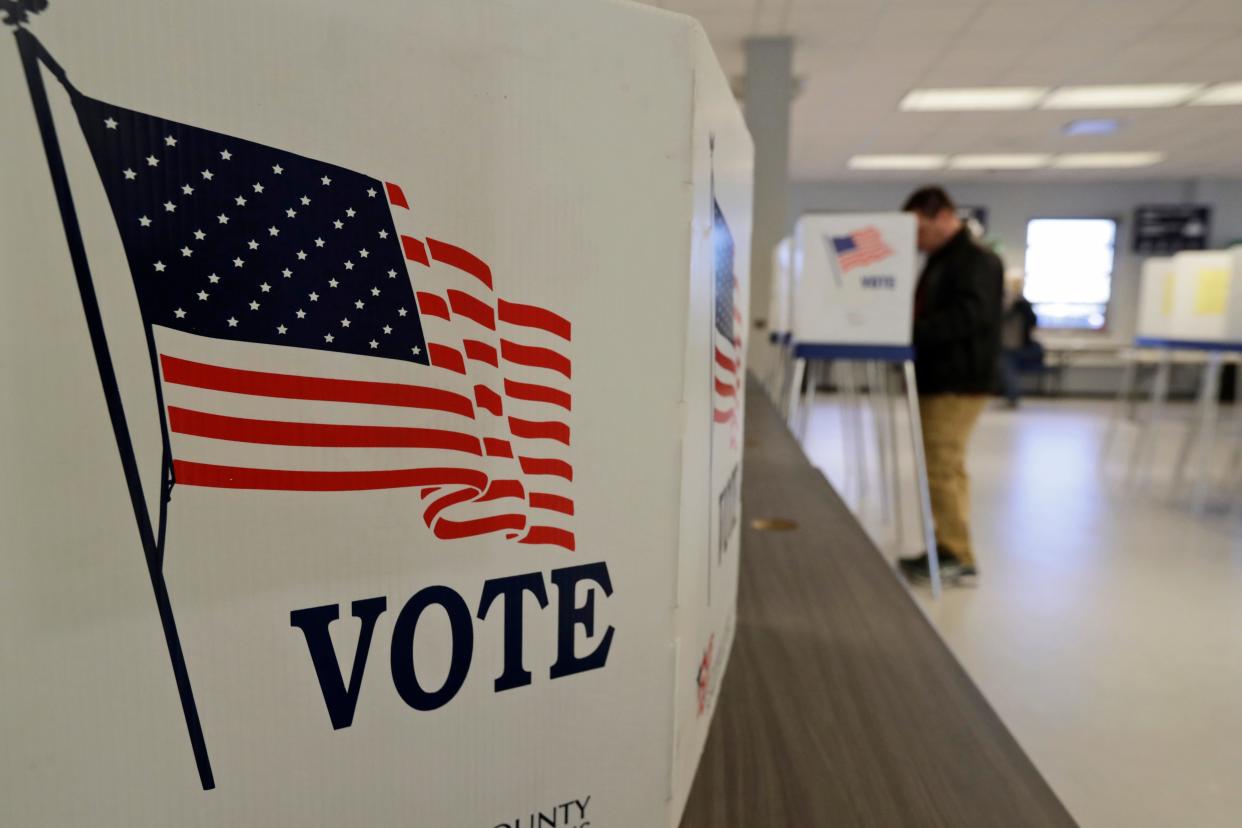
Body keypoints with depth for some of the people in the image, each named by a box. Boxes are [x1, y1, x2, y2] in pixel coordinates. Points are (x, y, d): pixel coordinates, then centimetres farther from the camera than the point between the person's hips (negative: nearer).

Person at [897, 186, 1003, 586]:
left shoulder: (977, 260, -10)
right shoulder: (939, 260, 20)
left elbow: (968, 316, -23)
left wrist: (912, 331, -24)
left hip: (958, 381, -10)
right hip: (938, 378, 10)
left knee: (943, 467, -10)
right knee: (943, 466, 12)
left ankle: (959, 558, -2)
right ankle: (947, 548, 20)